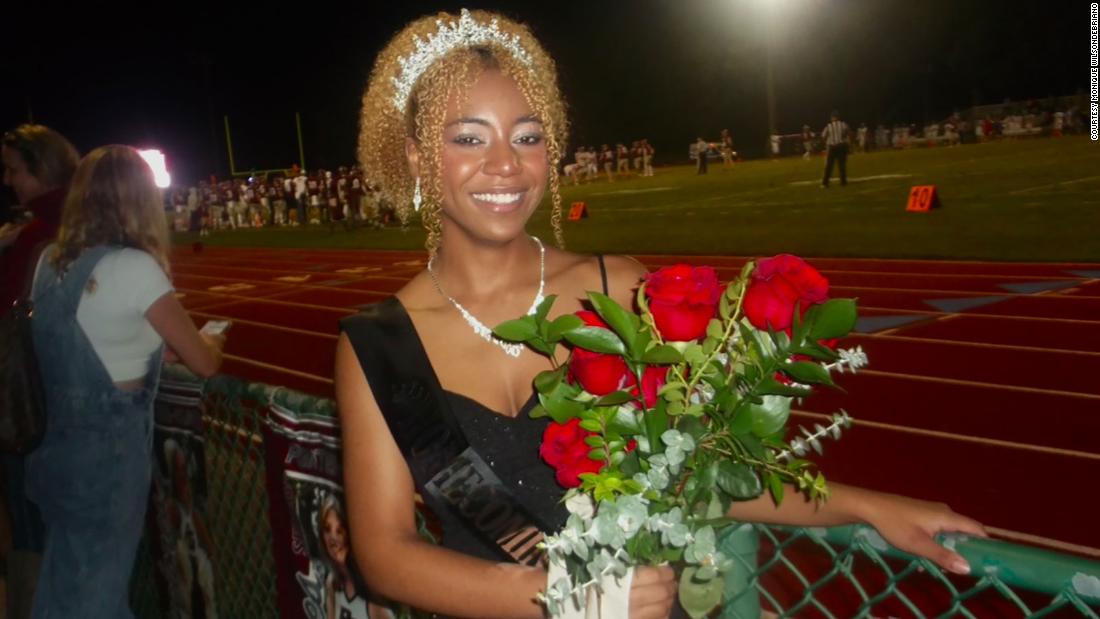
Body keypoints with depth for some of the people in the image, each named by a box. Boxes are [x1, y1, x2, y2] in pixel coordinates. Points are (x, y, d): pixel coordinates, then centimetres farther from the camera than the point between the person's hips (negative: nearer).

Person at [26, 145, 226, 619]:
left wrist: (158, 347, 17)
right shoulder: (134, 267, -18)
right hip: (108, 456, -7)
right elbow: (204, 363, -10)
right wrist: (209, 342, 11)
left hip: (58, 450, 7)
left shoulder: (50, 262, 3)